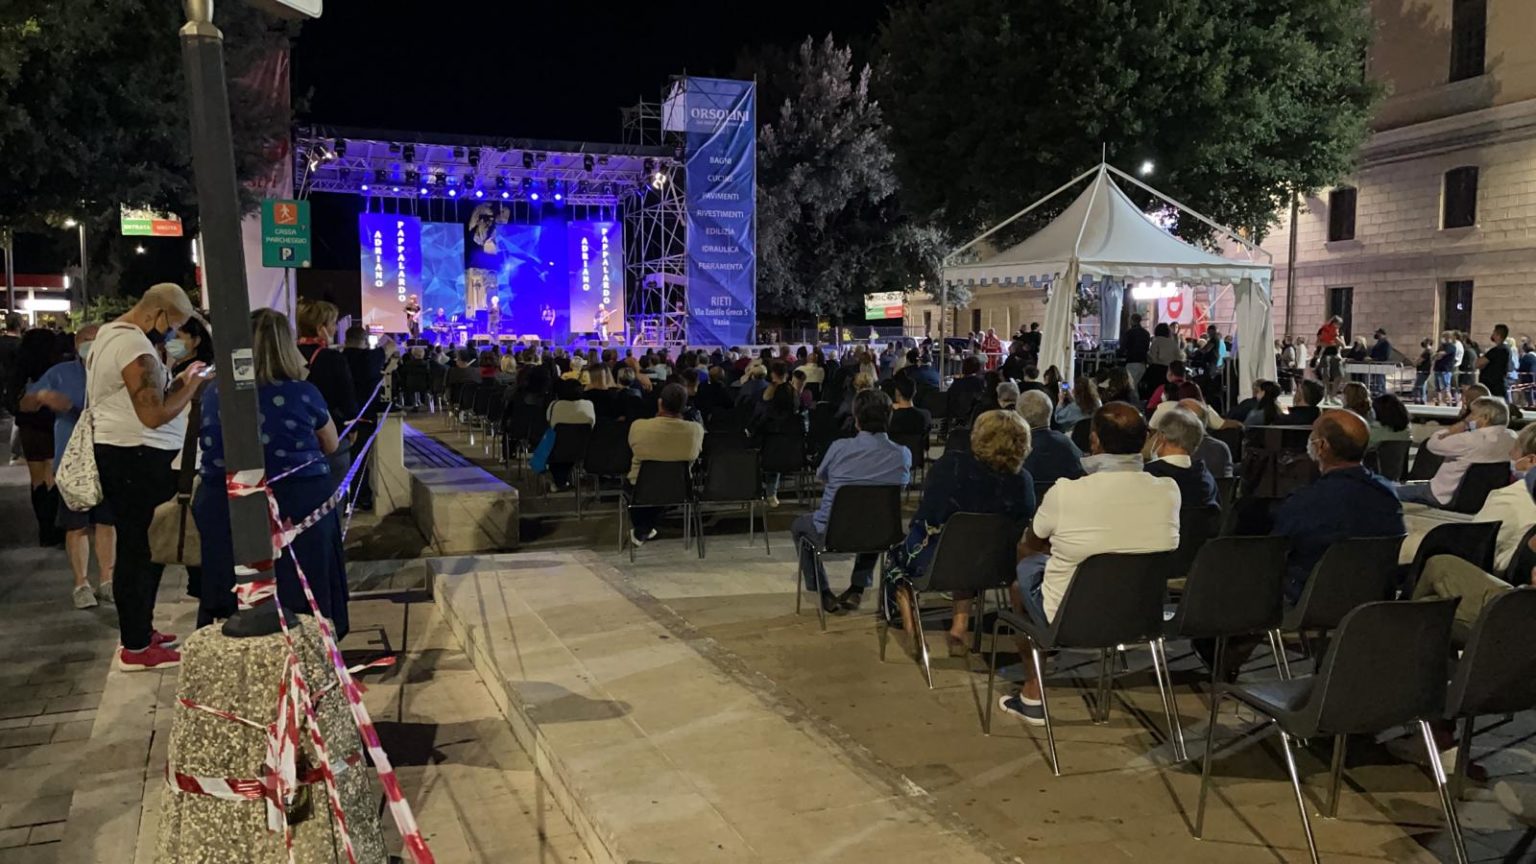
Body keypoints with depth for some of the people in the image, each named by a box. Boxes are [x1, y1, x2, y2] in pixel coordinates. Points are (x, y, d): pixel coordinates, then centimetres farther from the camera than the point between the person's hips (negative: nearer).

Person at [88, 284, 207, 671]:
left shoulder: (107, 334, 15)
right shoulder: (137, 348, -18)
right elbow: (154, 415, -23)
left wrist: (176, 381, 13)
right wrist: (191, 385, -12)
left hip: (115, 450, 11)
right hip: (140, 458, -11)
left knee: (135, 547, 17)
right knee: (142, 549, -5)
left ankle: (139, 631, 28)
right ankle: (136, 648, 2)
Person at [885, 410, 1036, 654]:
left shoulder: (951, 465, -20)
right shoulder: (1023, 481, -15)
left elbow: (925, 516, -11)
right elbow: (1022, 530, -1)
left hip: (932, 563, -2)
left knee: (897, 555, 31)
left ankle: (910, 632, 27)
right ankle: (960, 627, 28)